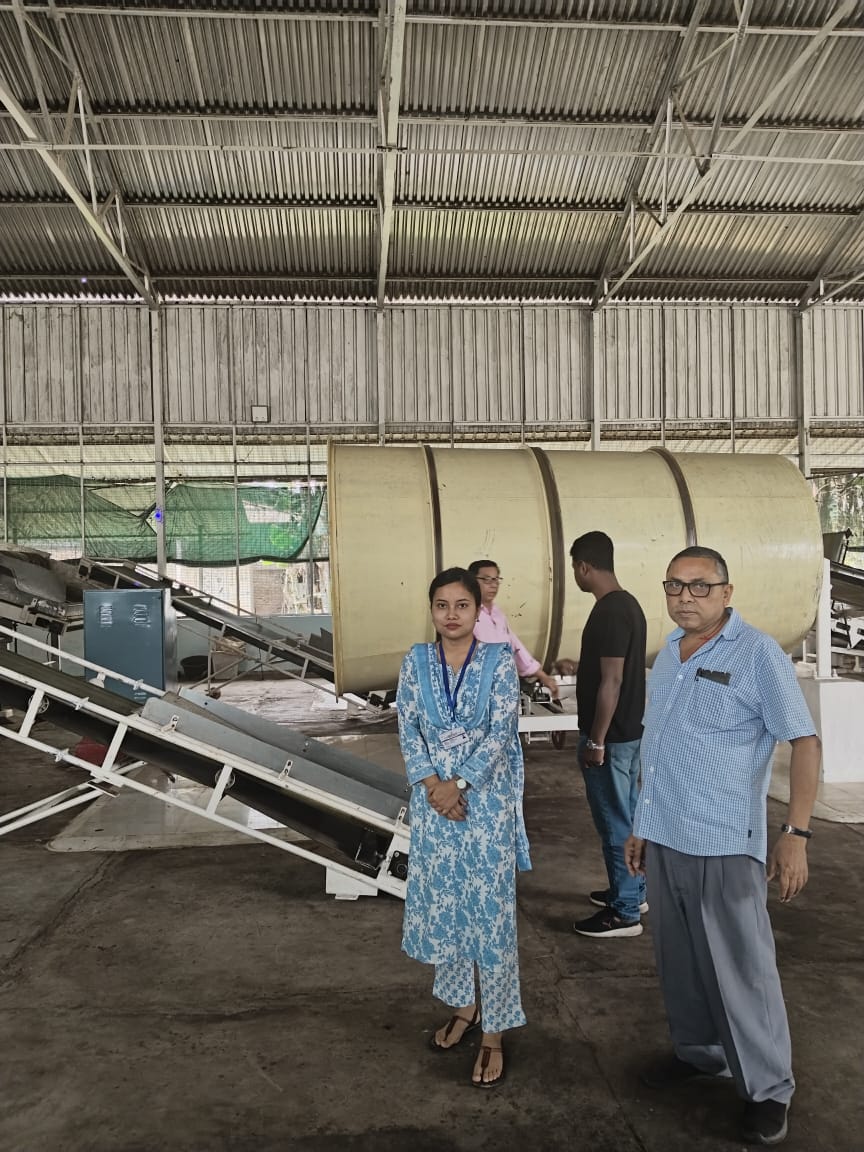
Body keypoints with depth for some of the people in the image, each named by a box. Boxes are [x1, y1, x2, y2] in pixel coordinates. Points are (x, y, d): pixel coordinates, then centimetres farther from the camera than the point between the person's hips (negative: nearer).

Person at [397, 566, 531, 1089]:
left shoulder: (499, 660, -7)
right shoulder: (416, 661, 2)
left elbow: (500, 732, -12)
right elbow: (408, 730, -1)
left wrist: (459, 784, -17)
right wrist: (434, 786, -13)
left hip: (487, 801, -3)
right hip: (433, 800, 4)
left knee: (491, 910, 2)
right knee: (442, 905, 14)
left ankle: (494, 1033, 17)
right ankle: (463, 1006, 36)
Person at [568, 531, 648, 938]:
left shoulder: (609, 612, -22)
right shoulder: (628, 604, 8)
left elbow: (611, 682, -24)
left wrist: (596, 741, -20)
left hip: (610, 736, -10)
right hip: (629, 730, 10)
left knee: (615, 822, 1)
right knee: (627, 815, 20)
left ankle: (624, 912, 13)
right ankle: (633, 891, 34)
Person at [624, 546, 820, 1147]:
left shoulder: (758, 655, -10)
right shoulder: (668, 655, 10)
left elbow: (804, 742, -10)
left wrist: (796, 834, -16)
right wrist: (642, 826, 18)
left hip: (724, 845, -6)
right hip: (663, 839, 7)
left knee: (742, 969, 5)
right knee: (679, 961, 18)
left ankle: (768, 1088, 24)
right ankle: (699, 1051, 38)